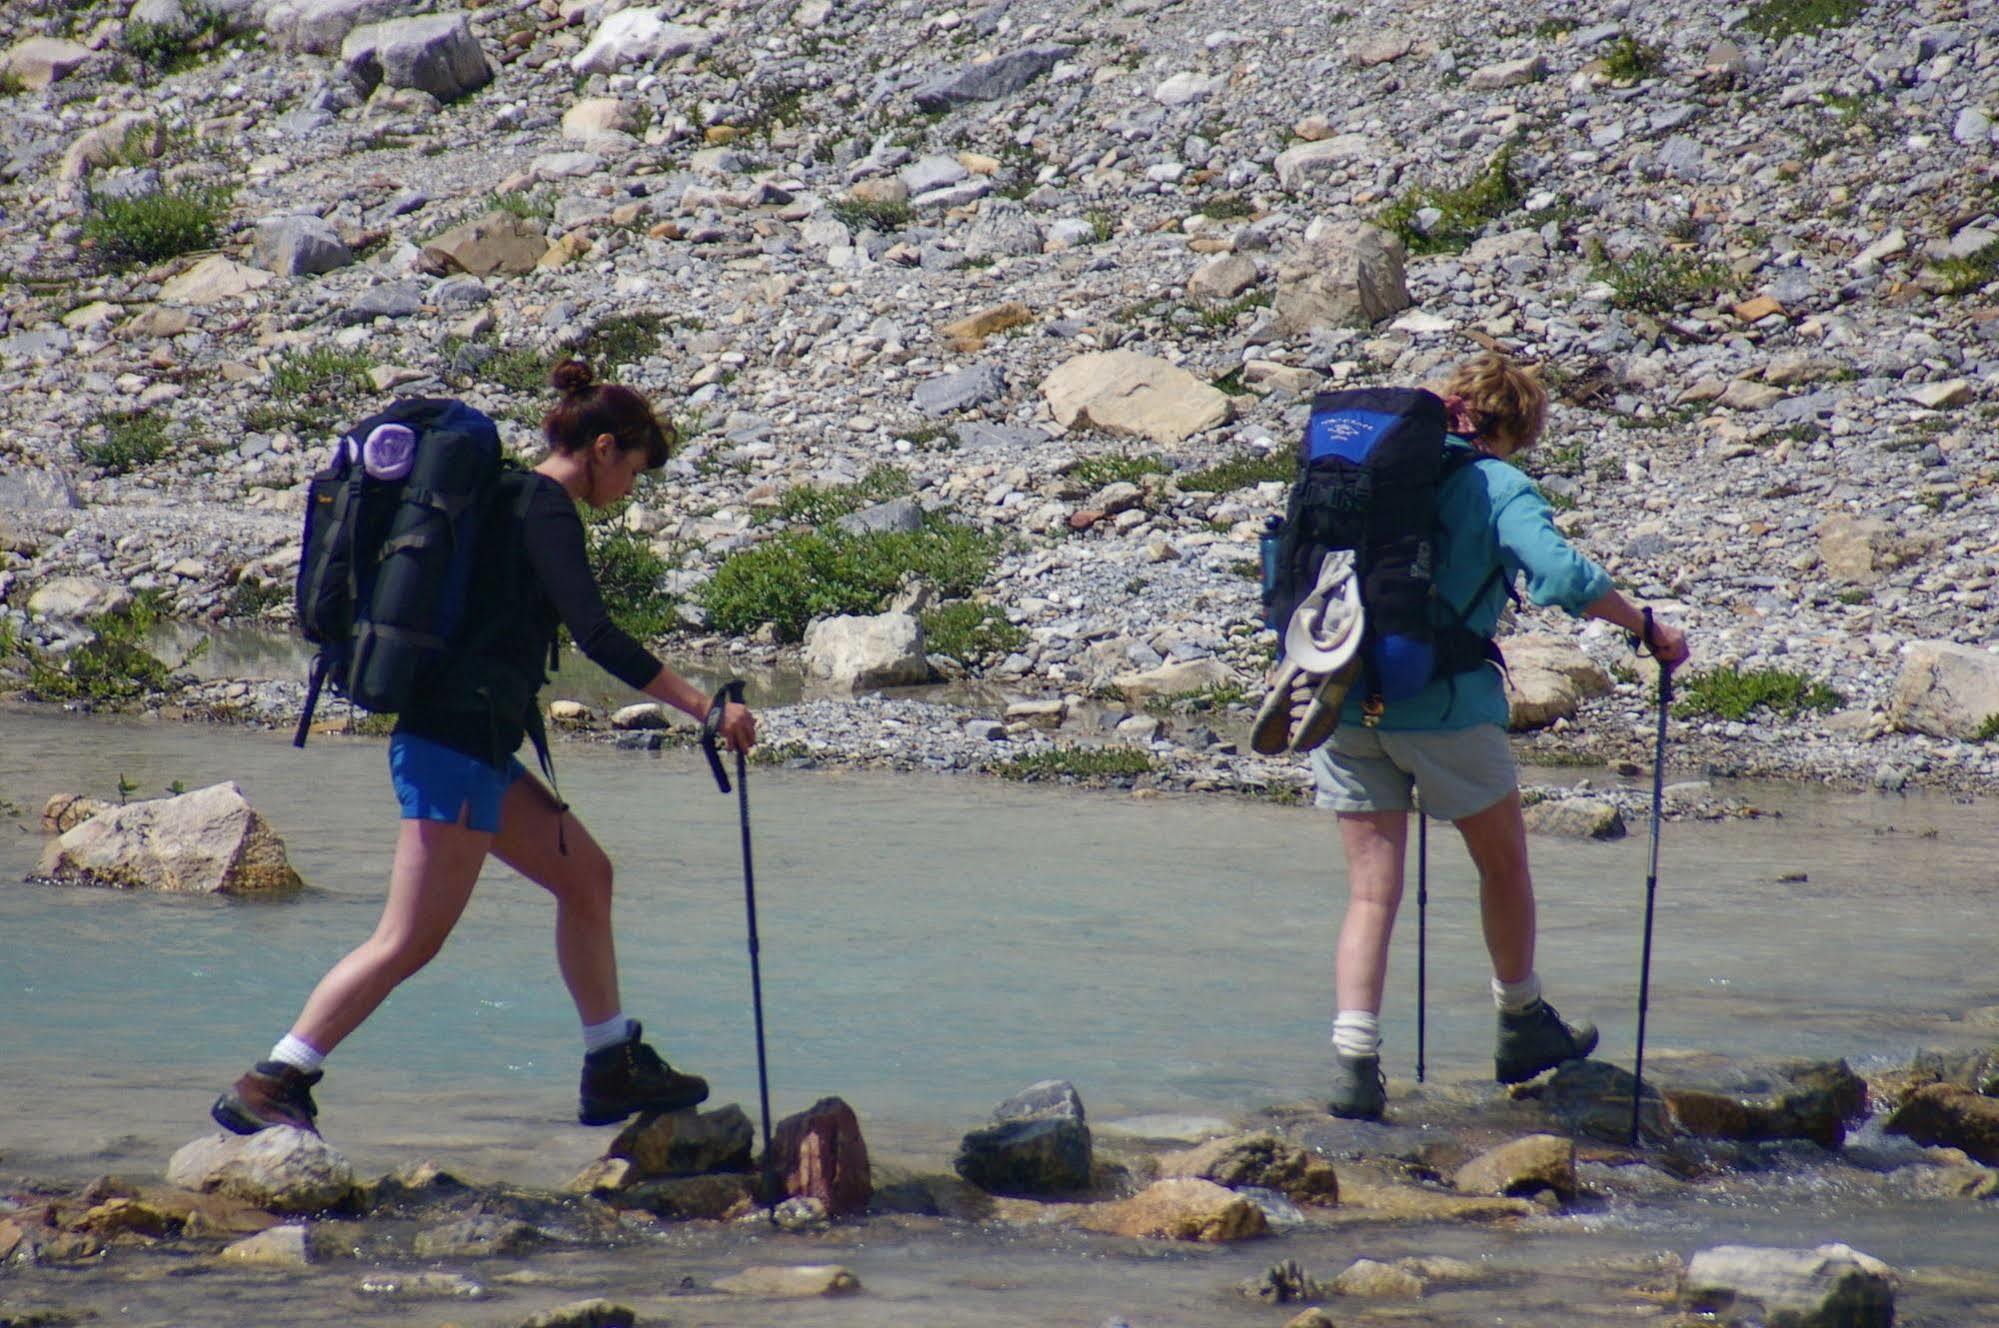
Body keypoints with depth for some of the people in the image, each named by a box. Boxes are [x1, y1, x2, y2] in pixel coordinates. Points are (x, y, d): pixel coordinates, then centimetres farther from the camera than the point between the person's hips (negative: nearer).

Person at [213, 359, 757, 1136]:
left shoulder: (515, 501, 17)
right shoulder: (545, 511, -12)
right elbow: (595, 635, -22)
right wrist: (703, 707, -22)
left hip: (475, 749, 11)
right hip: (458, 745, -11)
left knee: (585, 874, 17)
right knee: (411, 940, -11)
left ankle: (614, 1071, 21)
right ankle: (269, 1087, -13)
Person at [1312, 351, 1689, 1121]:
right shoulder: (1499, 488, -5)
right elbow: (1564, 576, -20)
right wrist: (1649, 632, -9)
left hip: (1346, 704, 4)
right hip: (1443, 705, -4)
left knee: (1371, 889, 5)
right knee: (1504, 862, 19)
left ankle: (1353, 1058, -10)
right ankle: (1522, 1028, 34)